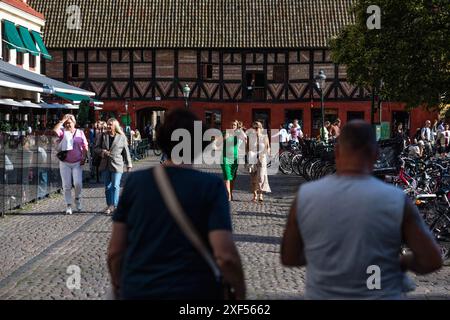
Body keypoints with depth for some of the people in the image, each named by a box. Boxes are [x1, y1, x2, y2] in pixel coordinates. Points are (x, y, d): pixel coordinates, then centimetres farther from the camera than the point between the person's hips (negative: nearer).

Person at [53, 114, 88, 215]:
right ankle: (68, 206, 11)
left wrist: (84, 158, -3)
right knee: (66, 185, 2)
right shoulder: (63, 132, 4)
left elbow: (85, 147, 8)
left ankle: (77, 199, 16)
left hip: (77, 163, 0)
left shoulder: (80, 133, 8)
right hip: (65, 163, 0)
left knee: (78, 183, -12)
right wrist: (62, 121, -10)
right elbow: (55, 130, -19)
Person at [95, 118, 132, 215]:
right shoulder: (103, 136, 8)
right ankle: (109, 205, 16)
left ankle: (114, 205, -9)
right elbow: (96, 148, 11)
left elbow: (126, 151, 3)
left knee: (115, 186, -9)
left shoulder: (122, 137, 0)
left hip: (117, 164, -4)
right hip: (105, 164, 4)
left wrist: (129, 164, 3)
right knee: (107, 187, 8)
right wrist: (102, 151, -11)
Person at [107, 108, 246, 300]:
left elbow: (115, 250, 2)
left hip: (136, 291, 2)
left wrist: (117, 285, 18)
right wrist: (240, 292, -1)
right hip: (193, 291, -2)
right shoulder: (211, 186, -9)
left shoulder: (134, 181, -2)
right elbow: (225, 256, -17)